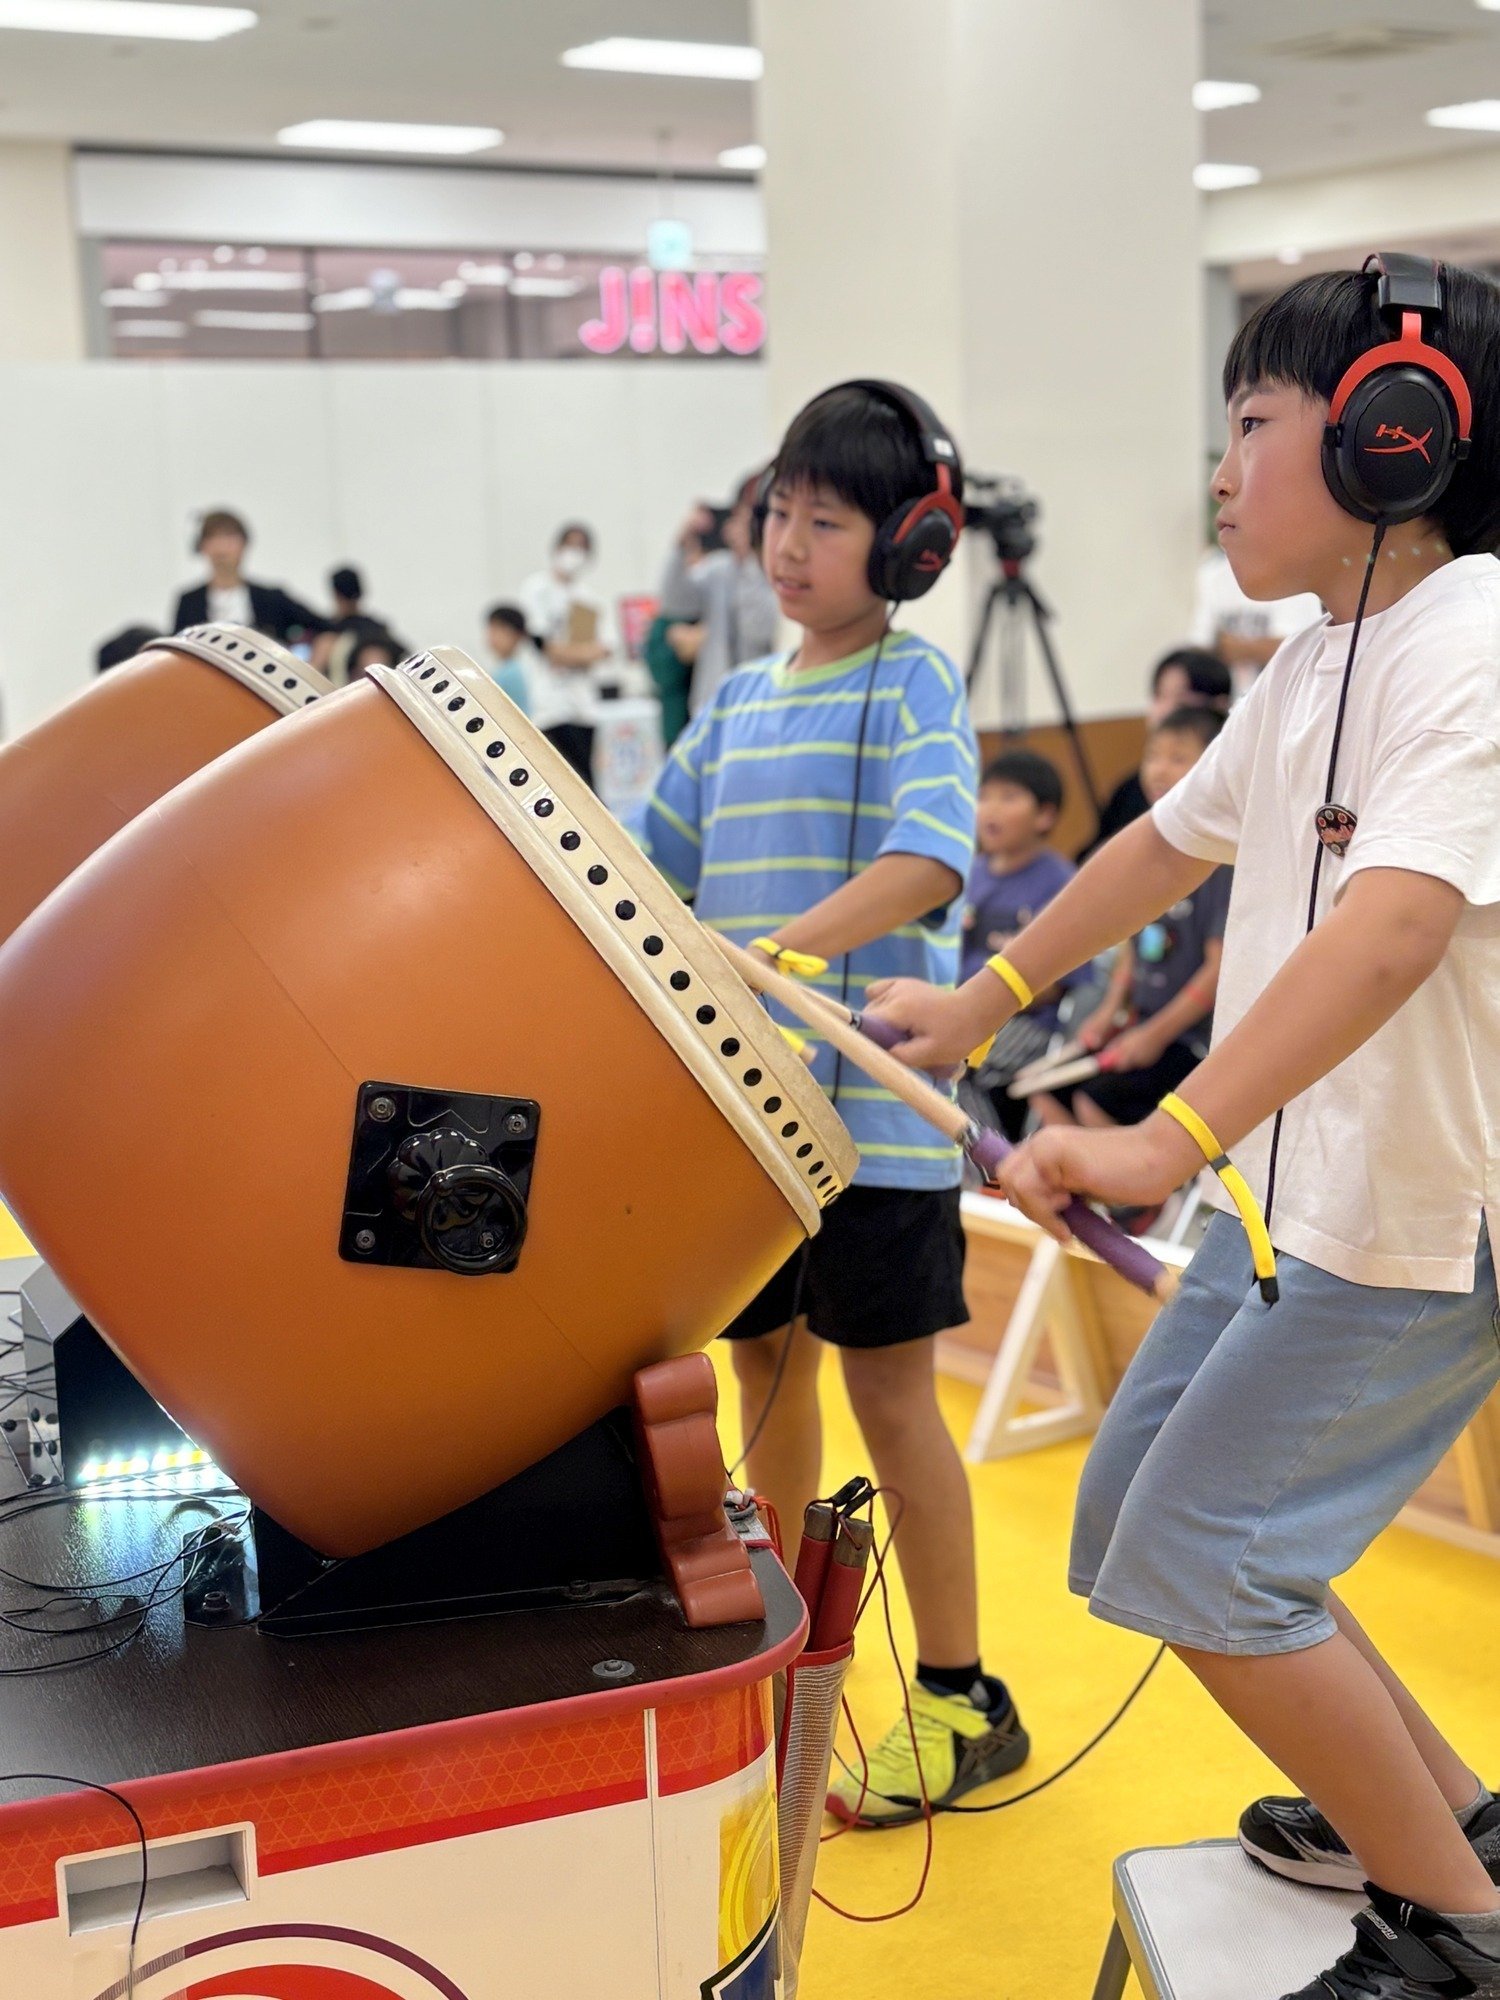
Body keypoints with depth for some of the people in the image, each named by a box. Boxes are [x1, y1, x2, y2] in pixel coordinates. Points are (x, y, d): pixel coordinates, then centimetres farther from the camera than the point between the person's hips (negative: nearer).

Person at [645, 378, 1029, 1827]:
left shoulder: (913, 683, -7)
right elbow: (649, 863, 19)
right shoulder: (739, 701, 13)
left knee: (888, 1391, -1)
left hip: (873, 1107, -6)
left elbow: (927, 861, -23)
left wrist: (778, 947, -36)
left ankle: (962, 1702, 12)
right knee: (765, 1363, 15)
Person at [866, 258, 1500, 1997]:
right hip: (1292, 1193, 10)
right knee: (1129, 1520, 14)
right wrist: (989, 998, 28)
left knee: (1199, 1560, -8)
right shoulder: (1315, 661, 10)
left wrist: (1178, 1136, -44)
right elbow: (1177, 837, 24)